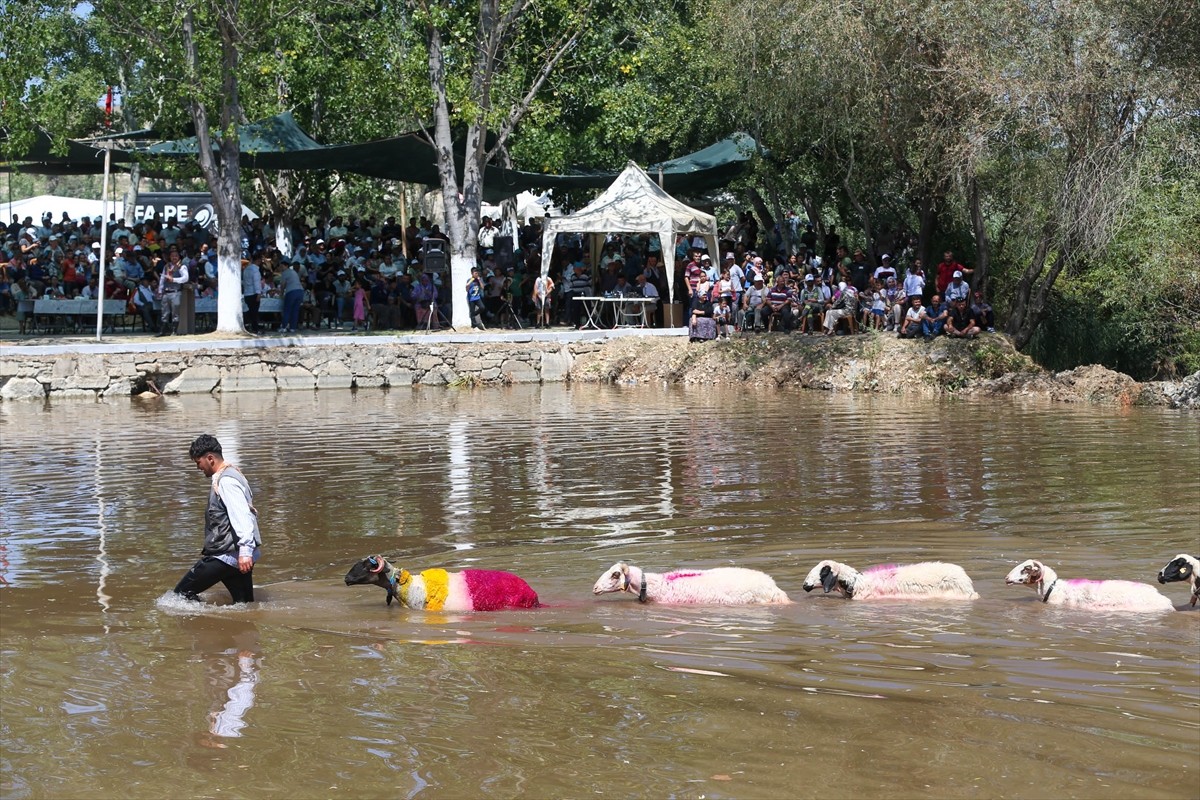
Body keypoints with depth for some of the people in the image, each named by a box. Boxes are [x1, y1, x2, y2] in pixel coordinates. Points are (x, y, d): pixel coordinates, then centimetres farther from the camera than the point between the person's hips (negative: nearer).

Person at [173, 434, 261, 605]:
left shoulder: (226, 481, -15)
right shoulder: (230, 475, 18)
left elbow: (241, 516, -26)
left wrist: (245, 551, -35)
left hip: (227, 555, -10)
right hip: (238, 554, 10)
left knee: (183, 591, -3)